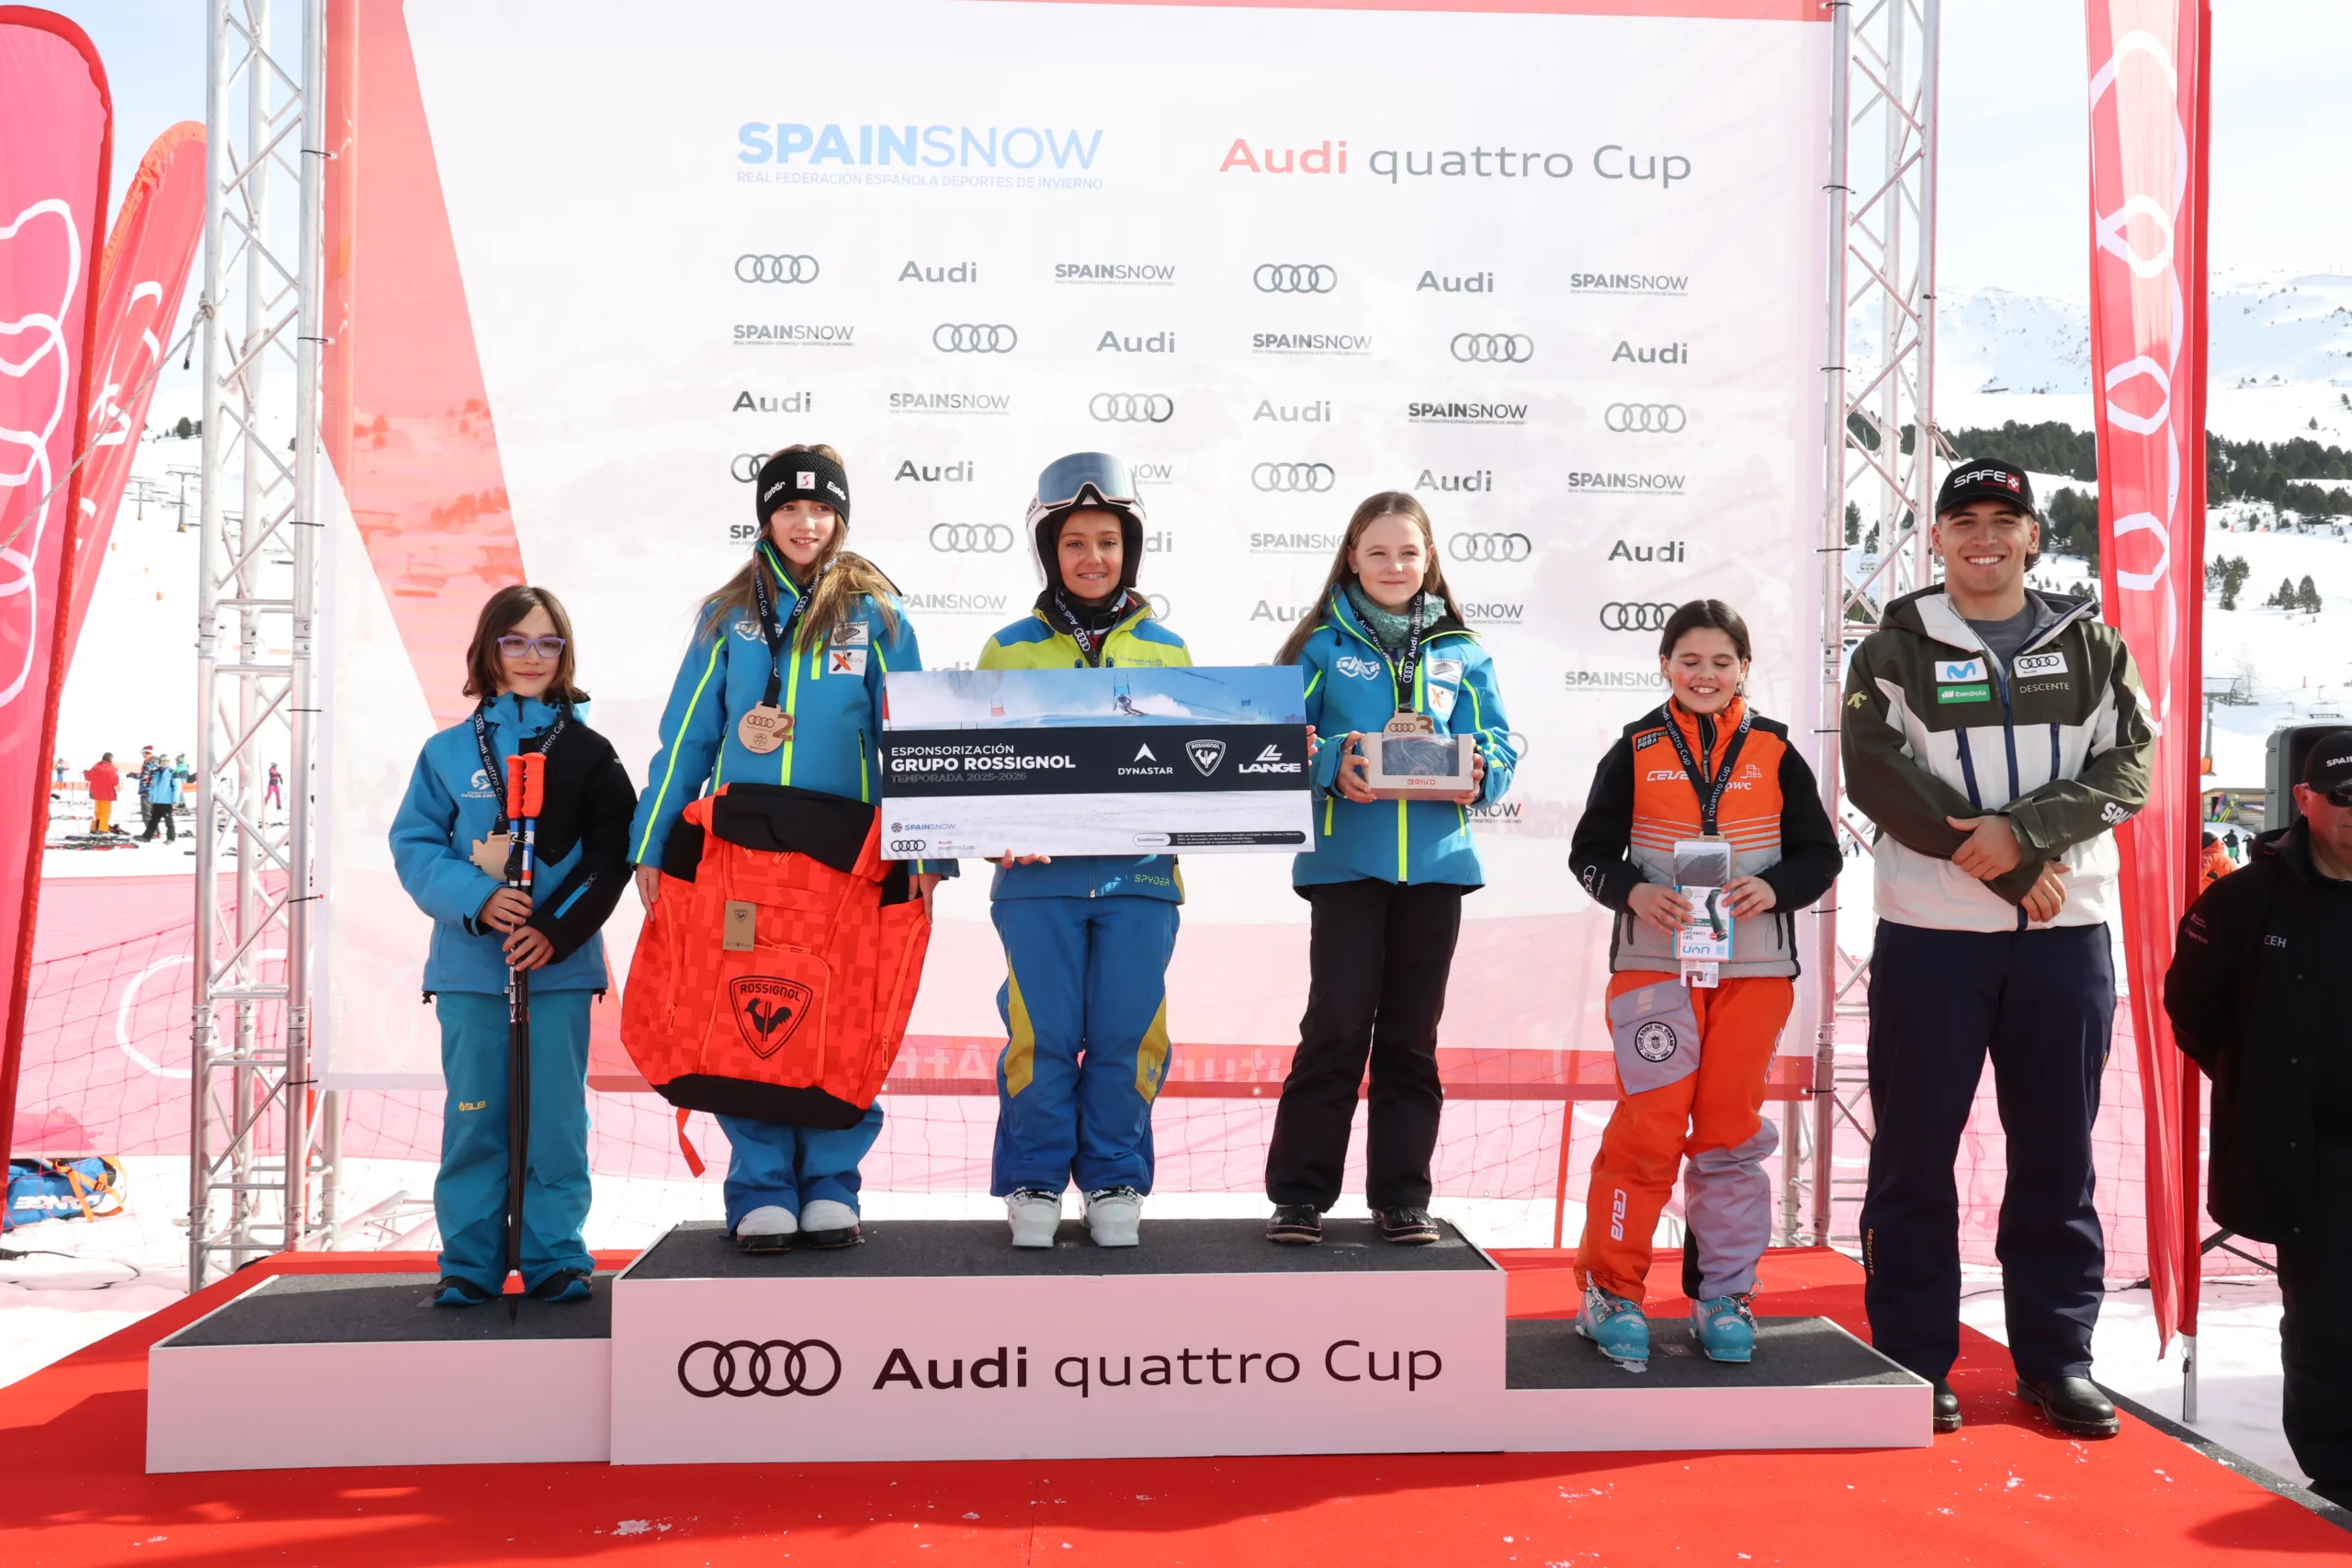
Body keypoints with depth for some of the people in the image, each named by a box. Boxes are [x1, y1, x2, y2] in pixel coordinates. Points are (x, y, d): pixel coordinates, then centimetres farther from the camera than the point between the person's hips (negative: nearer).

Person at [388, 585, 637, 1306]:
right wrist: (476, 899, -14)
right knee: (474, 1117, 6)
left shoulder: (588, 752, 5)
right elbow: (414, 845, 2)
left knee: (555, 1116, 3)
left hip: (560, 964, -1)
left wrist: (557, 928, -12)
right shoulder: (448, 751, 7)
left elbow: (611, 854, -1)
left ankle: (557, 1258, 14)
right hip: (469, 965, 1)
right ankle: (469, 1260, 17)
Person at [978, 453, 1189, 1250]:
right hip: (1039, 873, -1)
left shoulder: (1167, 650, 13)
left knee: (1126, 1036, 1)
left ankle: (1115, 1183, 18)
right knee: (1042, 1036, -1)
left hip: (1139, 872, 1)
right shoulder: (1009, 649, 9)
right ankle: (1033, 1183, 16)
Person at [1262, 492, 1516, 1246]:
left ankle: (1402, 1197, 19)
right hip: (1346, 862, -3)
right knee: (1337, 1024, -4)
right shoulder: (1323, 644, 3)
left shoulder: (1462, 651, 10)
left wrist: (1480, 776, -12)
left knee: (1412, 1034, 10)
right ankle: (1299, 1192, 7)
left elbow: (1499, 742, 9)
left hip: (1435, 862, 3)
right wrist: (1331, 766, -20)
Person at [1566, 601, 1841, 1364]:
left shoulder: (1773, 750, 4)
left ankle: (1722, 1295, 19)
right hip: (1655, 960, -2)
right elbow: (1590, 852, 2)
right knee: (1648, 1126, -5)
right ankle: (1610, 1291, 8)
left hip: (1754, 965, 2)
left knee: (1731, 1130, 7)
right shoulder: (1637, 749, 2)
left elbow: (1822, 854, 5)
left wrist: (1773, 888, -14)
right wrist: (1635, 893, -17)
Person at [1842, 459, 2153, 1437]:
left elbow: (2127, 768, -1)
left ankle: (2057, 1357, 21)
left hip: (2067, 932, 2)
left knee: (2057, 1151, 8)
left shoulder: (2092, 648, 11)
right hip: (1930, 932, -2)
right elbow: (1878, 779, -9)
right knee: (1915, 1150, 2)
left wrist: (2024, 830, -18)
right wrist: (2009, 871, -14)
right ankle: (1911, 1359, 13)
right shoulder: (1894, 652, 3)